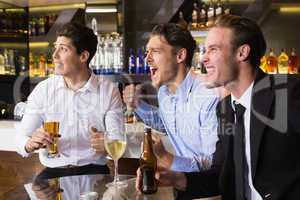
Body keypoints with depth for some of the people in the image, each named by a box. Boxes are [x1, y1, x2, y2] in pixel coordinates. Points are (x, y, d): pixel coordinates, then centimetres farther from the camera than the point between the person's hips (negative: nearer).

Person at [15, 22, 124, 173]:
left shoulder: (109, 90, -2)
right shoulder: (43, 90, 2)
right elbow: (21, 137, 1)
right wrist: (30, 144, -22)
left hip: (93, 171, 0)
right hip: (53, 171, 1)